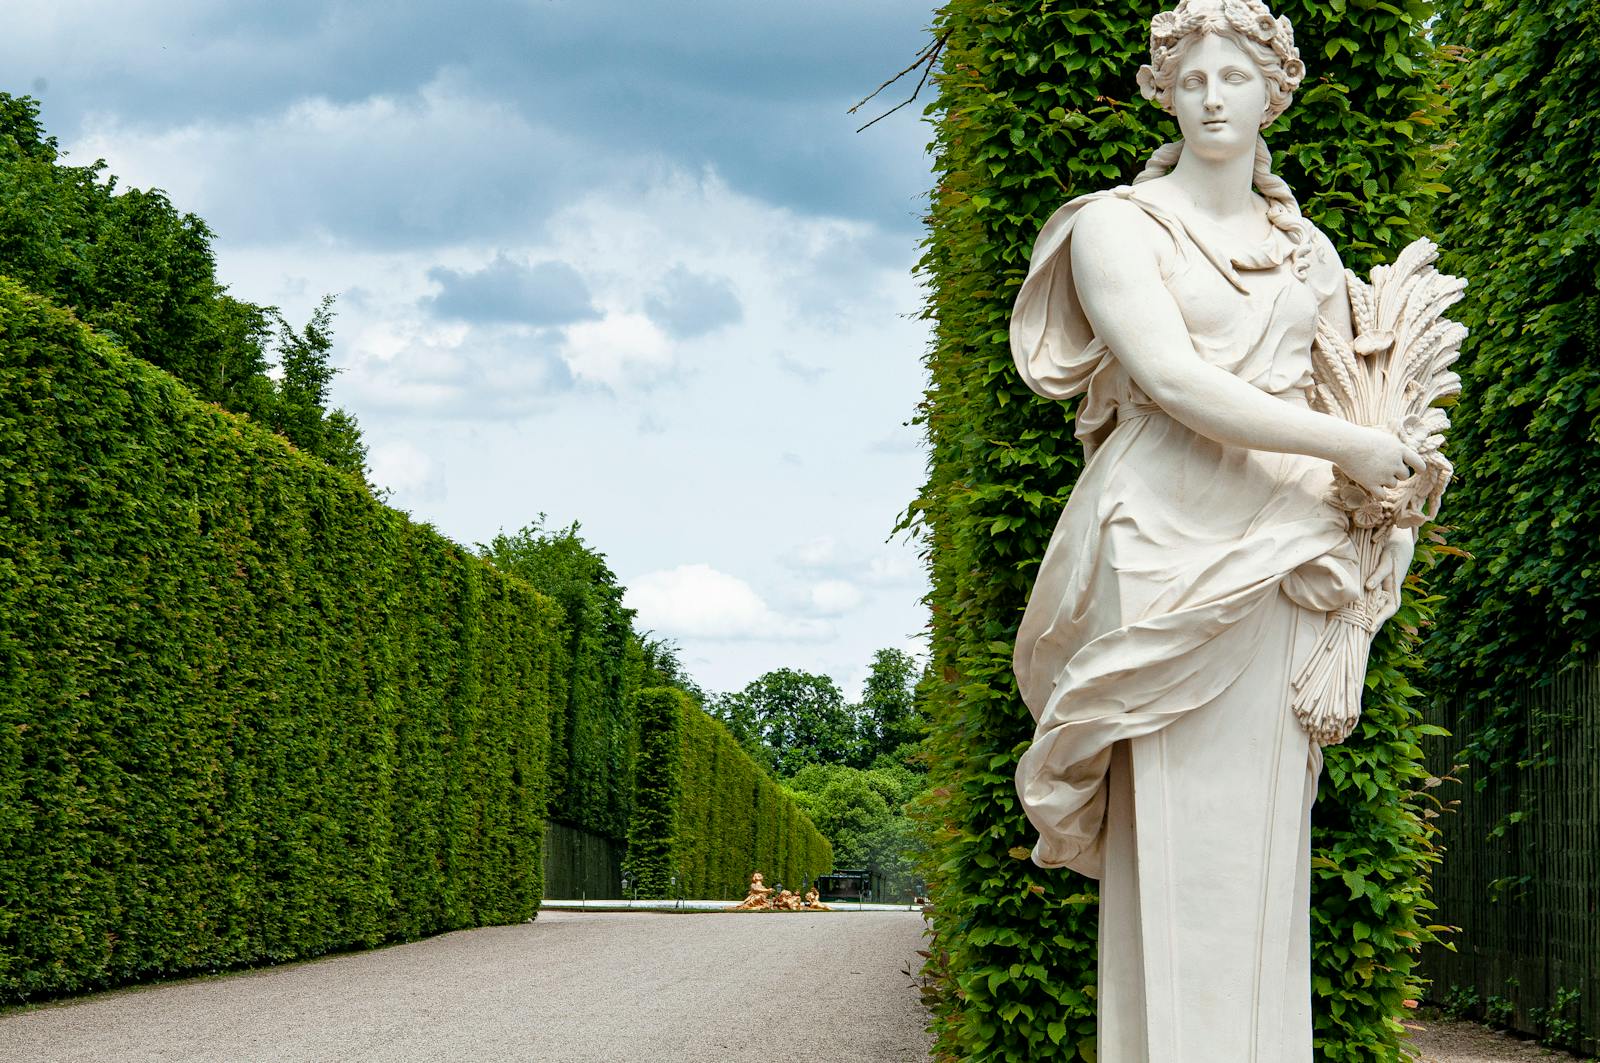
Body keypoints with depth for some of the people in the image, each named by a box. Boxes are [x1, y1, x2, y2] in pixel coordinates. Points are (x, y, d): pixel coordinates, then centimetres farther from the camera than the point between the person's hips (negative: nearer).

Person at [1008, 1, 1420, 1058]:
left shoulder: (1307, 247, 18)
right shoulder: (1119, 225, 3)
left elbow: (1354, 395, 15)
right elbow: (1174, 382, -10)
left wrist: (1340, 553, -3)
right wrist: (1350, 447, -10)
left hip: (1280, 545, 4)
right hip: (1168, 537, -4)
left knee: (1262, 830, 1)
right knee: (1170, 828, -8)